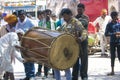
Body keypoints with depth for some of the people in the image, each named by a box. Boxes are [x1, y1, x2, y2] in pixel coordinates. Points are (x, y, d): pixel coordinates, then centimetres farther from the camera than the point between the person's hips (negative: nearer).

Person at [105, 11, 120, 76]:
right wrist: (114, 34, -18)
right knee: (112, 56, 4)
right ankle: (112, 71, 11)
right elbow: (106, 34, -6)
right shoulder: (109, 24, -2)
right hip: (112, 42, -1)